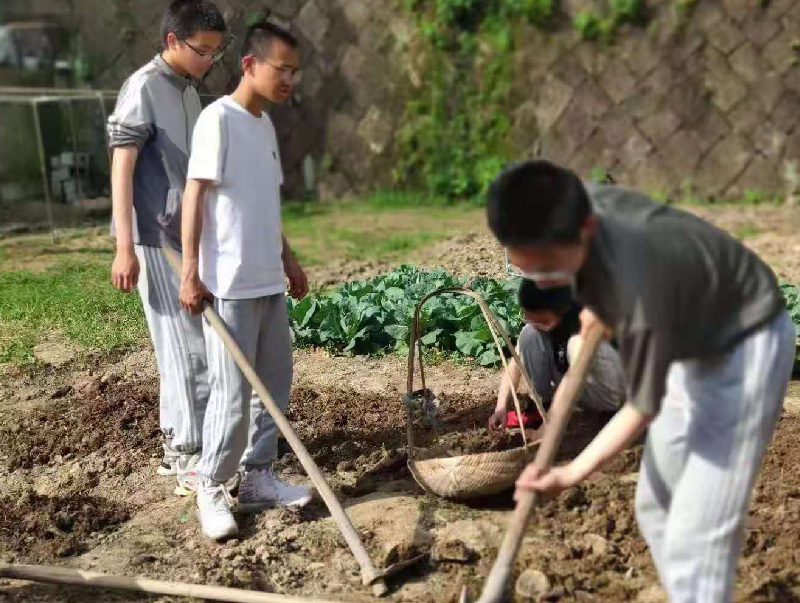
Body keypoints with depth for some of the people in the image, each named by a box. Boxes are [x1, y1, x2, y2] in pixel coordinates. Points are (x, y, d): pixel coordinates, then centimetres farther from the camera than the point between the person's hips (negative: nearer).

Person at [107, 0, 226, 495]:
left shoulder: (190, 92, 14)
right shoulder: (144, 88, -11)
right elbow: (122, 167, -15)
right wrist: (125, 248, -21)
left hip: (188, 240, 8)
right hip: (157, 240, -8)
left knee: (185, 345, 12)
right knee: (187, 347, -7)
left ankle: (178, 446, 23)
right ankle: (192, 458, 2)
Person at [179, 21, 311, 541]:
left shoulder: (265, 123, 14)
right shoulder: (218, 118, -11)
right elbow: (194, 196, -13)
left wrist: (289, 261, 22)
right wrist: (191, 272, -17)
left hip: (269, 281, 8)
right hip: (229, 284, -8)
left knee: (275, 383, 12)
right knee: (233, 393, -3)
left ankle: (258, 477, 24)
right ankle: (211, 489, 12)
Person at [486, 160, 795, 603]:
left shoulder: (638, 293, -40)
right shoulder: (580, 204, -19)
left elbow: (643, 409, -24)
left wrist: (572, 473, -21)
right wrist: (599, 306, 16)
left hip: (744, 345, -8)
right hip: (695, 341, 9)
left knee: (694, 536, -12)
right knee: (656, 509, 14)